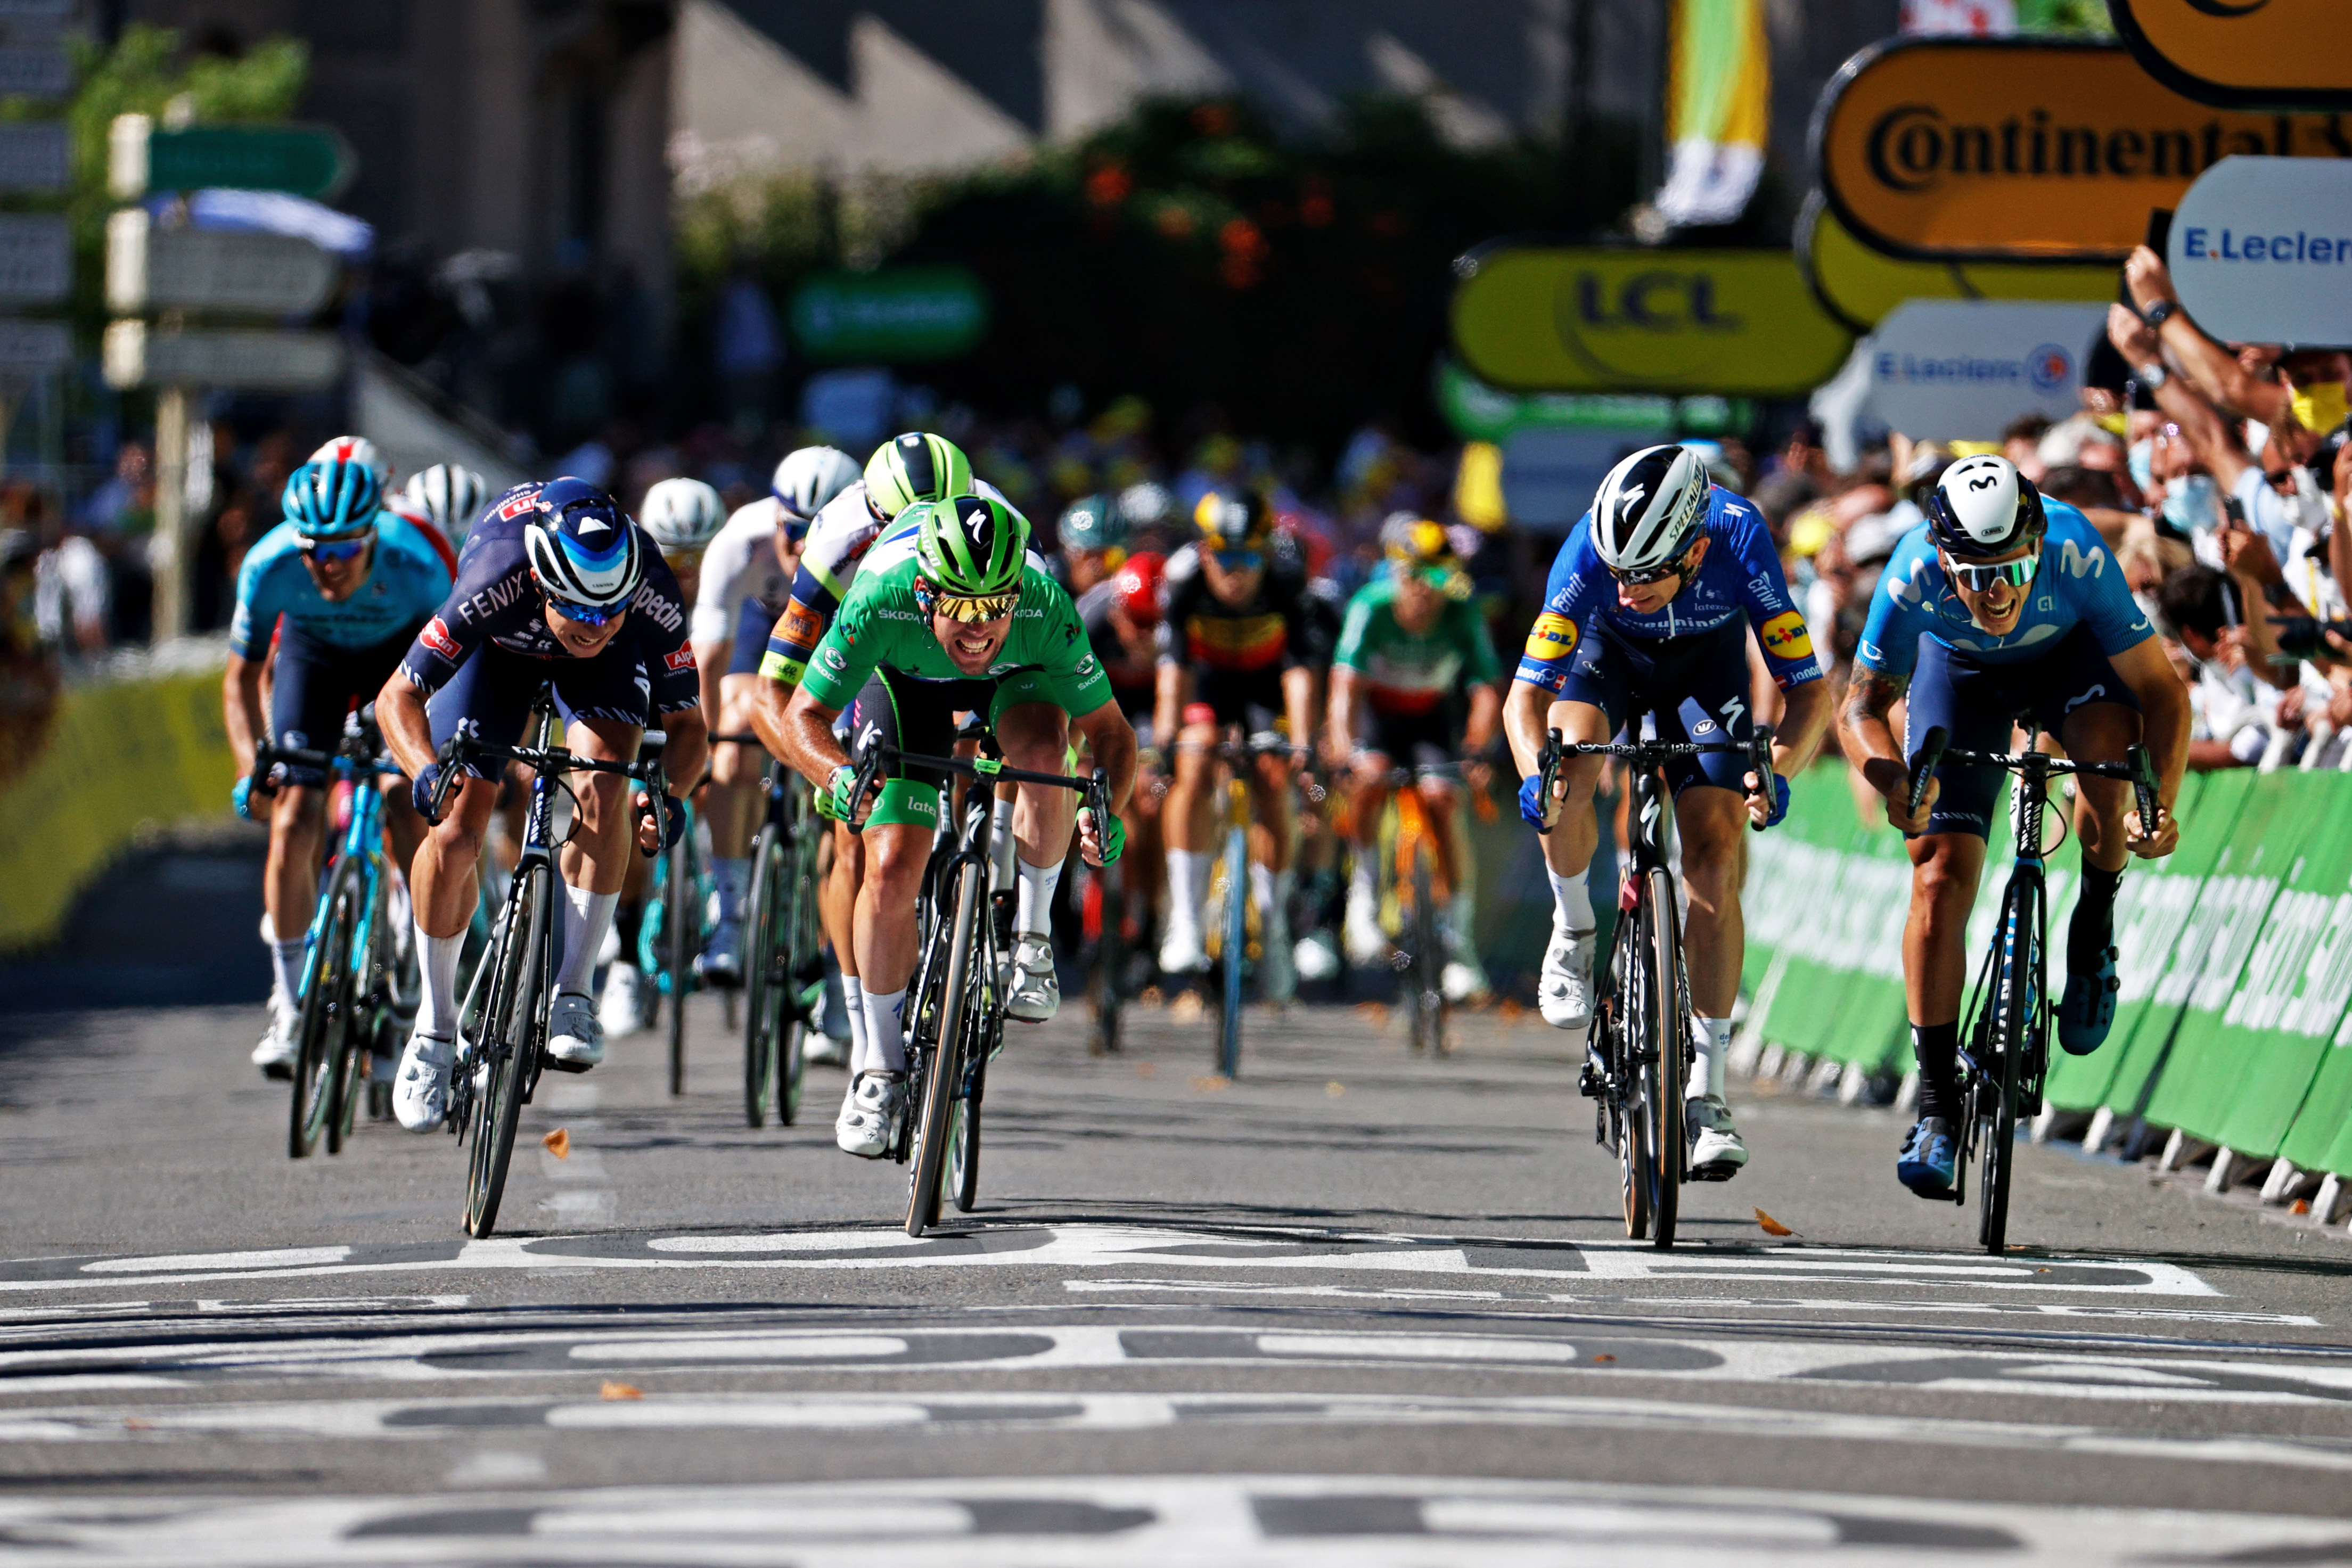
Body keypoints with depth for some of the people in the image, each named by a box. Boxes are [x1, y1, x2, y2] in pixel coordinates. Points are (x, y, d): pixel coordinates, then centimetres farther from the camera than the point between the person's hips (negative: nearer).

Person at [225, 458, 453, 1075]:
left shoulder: (415, 567, -37)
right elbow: (242, 678, -16)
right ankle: (288, 1002, -1)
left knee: (412, 814, -17)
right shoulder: (269, 567, -32)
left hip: (401, 654, -1)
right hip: (312, 653, 1)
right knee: (294, 824, -12)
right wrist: (250, 765, -29)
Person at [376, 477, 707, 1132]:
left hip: (609, 667, 0)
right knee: (454, 834, -11)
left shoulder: (654, 597, -37)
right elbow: (399, 696, -31)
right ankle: (434, 1026, 10)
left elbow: (687, 724, -24)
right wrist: (427, 770, -51)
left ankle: (573, 995, -15)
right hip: (502, 646, 0)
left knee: (602, 788, -27)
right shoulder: (493, 586, -42)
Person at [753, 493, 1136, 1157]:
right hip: (905, 681, 0)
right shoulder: (880, 603, -39)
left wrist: (1107, 811, -43)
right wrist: (837, 774, -49)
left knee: (1043, 746, -35)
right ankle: (881, 1063, 6)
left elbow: (1109, 729, -24)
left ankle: (1031, 934, -13)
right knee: (892, 868, -13)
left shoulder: (1046, 609, -37)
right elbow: (802, 715, -28)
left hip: (1015, 680, 0)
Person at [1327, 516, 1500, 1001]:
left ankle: (1458, 937, -9)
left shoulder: (1462, 614, -24)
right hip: (1378, 712, -1)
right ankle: (1365, 887, -8)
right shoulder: (1371, 606, -29)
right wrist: (1343, 745, -52)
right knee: (1371, 778, -31)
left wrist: (1477, 749, -45)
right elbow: (1346, 683, -36)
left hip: (1433, 716, 1)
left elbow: (1488, 689, -27)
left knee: (1442, 798, -19)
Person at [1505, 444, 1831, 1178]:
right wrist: (1535, 772, -53)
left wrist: (1777, 769, -50)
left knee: (1716, 859, -13)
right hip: (1609, 652, 0)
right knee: (1571, 756, -33)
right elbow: (1526, 696, -33)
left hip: (1706, 660, 0)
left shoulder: (1740, 541, -37)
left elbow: (1809, 690, -31)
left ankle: (1707, 1093, -7)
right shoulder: (1590, 554, -37)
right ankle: (1573, 931, -4)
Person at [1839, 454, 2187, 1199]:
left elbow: (2161, 689, -32)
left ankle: (2095, 931, -10)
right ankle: (1937, 1104, -1)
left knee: (2105, 734, -35)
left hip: (2069, 654, -1)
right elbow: (1862, 705, -25)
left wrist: (2161, 804, -45)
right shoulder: (1915, 577, -35)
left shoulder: (2077, 556, -38)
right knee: (1939, 880, -11)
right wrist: (1891, 776, -46)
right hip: (1958, 669, 1)